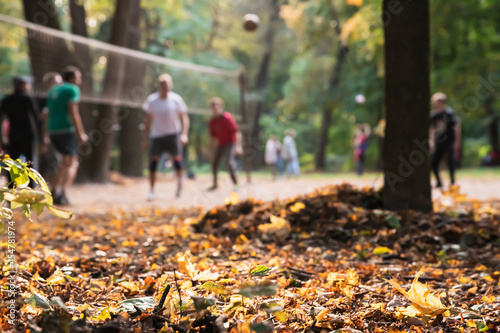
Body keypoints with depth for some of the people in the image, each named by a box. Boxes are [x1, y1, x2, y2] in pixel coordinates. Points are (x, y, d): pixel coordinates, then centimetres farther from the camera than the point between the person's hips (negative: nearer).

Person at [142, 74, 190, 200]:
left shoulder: (176, 99, -5)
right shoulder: (152, 100, -1)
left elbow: (184, 118, -2)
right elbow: (148, 120, 7)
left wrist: (184, 134, -15)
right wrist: (145, 138, 6)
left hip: (173, 134, -1)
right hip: (156, 134, 1)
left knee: (177, 157, -11)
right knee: (153, 160, -7)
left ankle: (180, 182, 18)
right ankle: (152, 191, -1)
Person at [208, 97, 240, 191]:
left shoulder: (227, 118, -16)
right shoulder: (212, 122, 4)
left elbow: (236, 131, -18)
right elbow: (213, 137, 14)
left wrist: (237, 145, -24)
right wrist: (212, 150, 15)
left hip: (230, 143, -7)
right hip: (220, 144, 7)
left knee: (229, 161, -22)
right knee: (214, 162, 7)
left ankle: (236, 184, -18)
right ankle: (215, 184, 25)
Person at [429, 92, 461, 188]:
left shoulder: (449, 112, -14)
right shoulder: (433, 114, 1)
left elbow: (457, 128, -11)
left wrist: (457, 143, -11)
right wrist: (431, 140, 8)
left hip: (449, 142, -5)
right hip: (438, 142, 6)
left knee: (450, 161, -9)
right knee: (434, 162, 2)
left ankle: (452, 182, 4)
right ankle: (439, 182, 17)